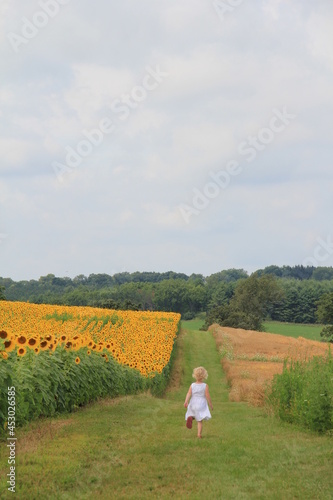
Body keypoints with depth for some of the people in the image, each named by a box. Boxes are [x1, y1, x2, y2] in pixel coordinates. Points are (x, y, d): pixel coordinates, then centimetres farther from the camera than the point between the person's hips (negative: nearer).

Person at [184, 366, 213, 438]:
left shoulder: (192, 385, -2)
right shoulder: (205, 386, -8)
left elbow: (189, 394, -14)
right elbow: (208, 396, -8)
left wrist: (186, 402, -25)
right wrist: (211, 405, 3)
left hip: (193, 404, 1)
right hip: (201, 405, -1)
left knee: (191, 414, 22)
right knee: (200, 421, 6)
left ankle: (190, 418, -15)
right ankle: (199, 434, -8)